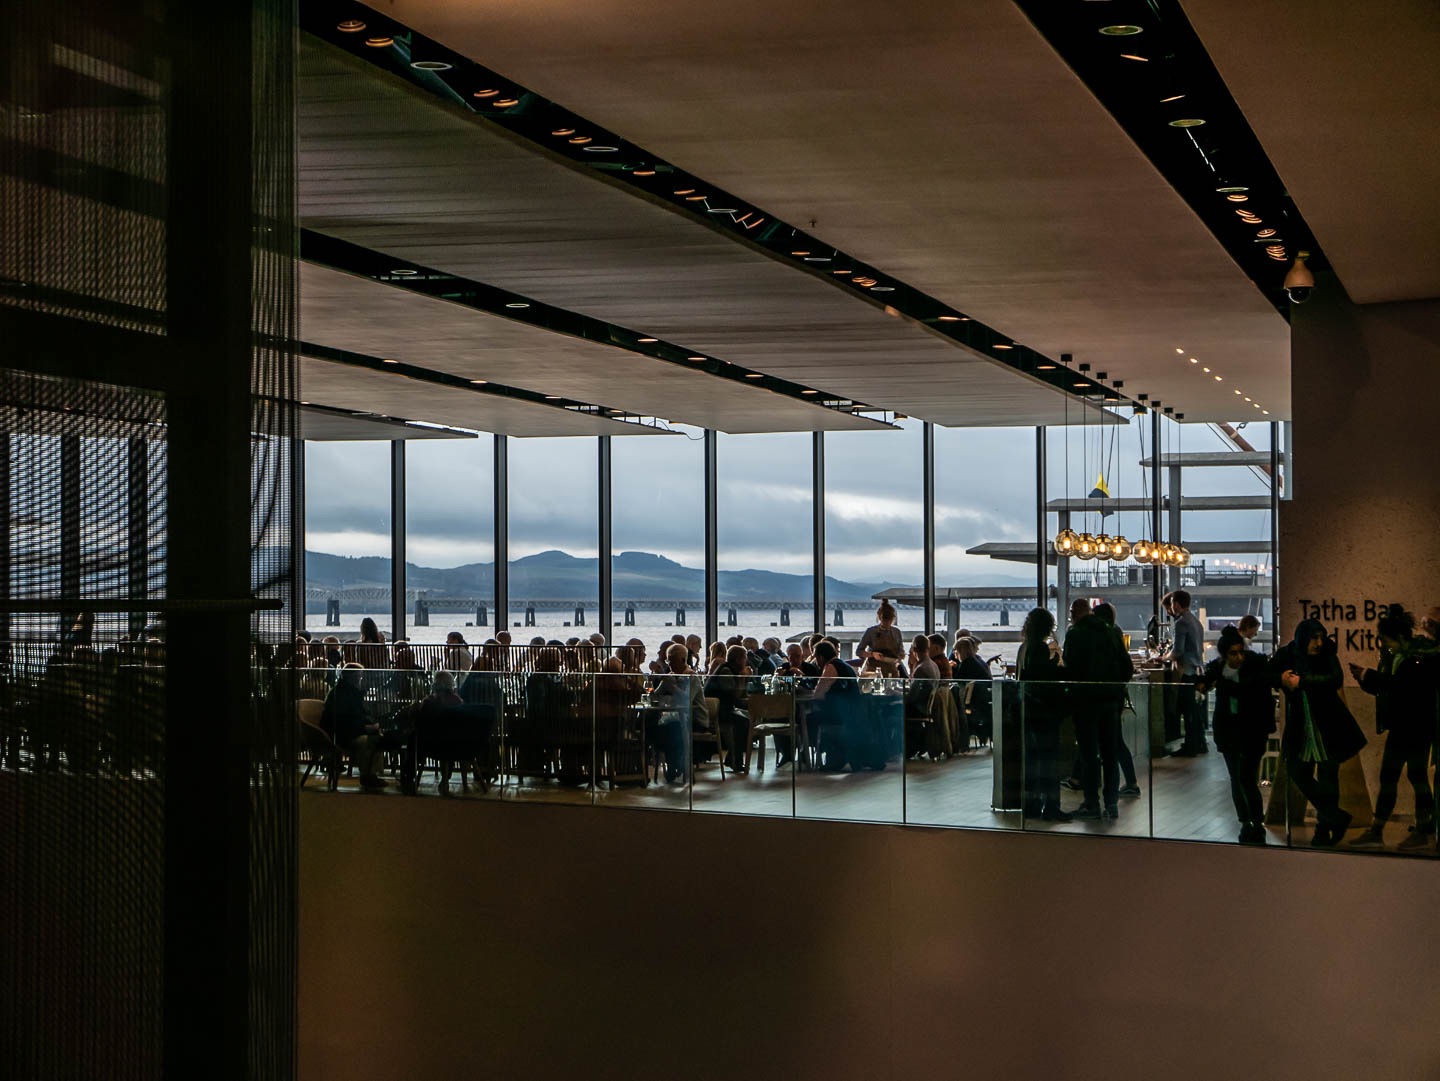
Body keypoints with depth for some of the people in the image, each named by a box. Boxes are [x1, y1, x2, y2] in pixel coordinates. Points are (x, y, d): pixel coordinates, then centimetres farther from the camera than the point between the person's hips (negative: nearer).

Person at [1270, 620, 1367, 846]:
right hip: (1300, 729, 3)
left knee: (1327, 776, 1)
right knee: (1297, 771, 5)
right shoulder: (1286, 656, -2)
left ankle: (1324, 829, 15)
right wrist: (1281, 679, -18)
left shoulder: (1326, 655, -9)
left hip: (1326, 728, -3)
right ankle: (1337, 818, 18)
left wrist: (1301, 681, -28)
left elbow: (1336, 679, -25)